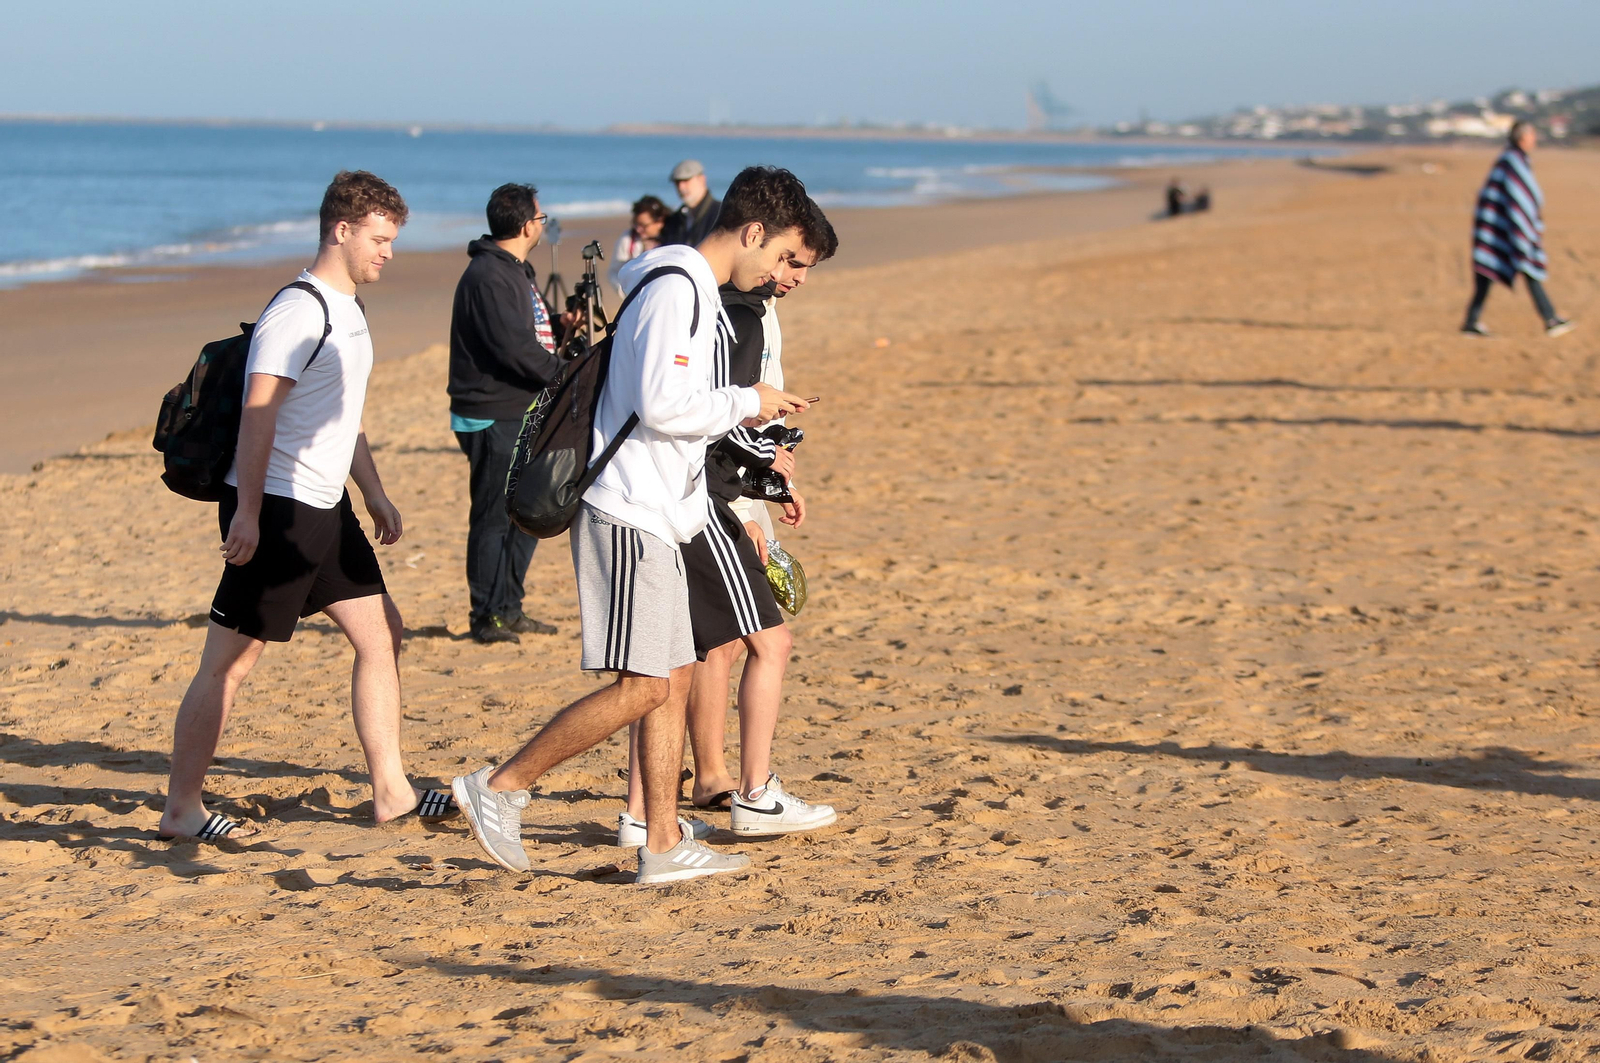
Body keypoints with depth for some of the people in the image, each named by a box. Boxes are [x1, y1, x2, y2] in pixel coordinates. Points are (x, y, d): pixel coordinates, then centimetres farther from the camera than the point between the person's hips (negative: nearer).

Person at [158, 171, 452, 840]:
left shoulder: (348, 311, 16)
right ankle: (180, 809, 1)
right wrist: (248, 511, -25)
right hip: (275, 510, -10)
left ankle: (390, 791, 15)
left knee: (381, 633, 9)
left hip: (325, 509, 10)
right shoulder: (298, 312, -15)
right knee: (229, 661, -5)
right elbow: (257, 414, -21)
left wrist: (375, 495, 22)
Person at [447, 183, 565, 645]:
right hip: (493, 418, -10)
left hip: (523, 413, 10)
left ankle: (509, 608, 24)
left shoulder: (516, 271, 17)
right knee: (494, 516, -5)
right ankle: (486, 617, 1)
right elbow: (514, 348, -23)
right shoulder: (487, 276, -17)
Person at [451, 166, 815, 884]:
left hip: (655, 516, 11)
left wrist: (744, 413, 14)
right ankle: (499, 788, -4)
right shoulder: (676, 288, -14)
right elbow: (661, 405, -23)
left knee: (674, 678, 9)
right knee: (643, 685, -11)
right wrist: (745, 403, -10)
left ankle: (663, 845, 12)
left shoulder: (697, 293, 19)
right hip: (629, 514, -11)